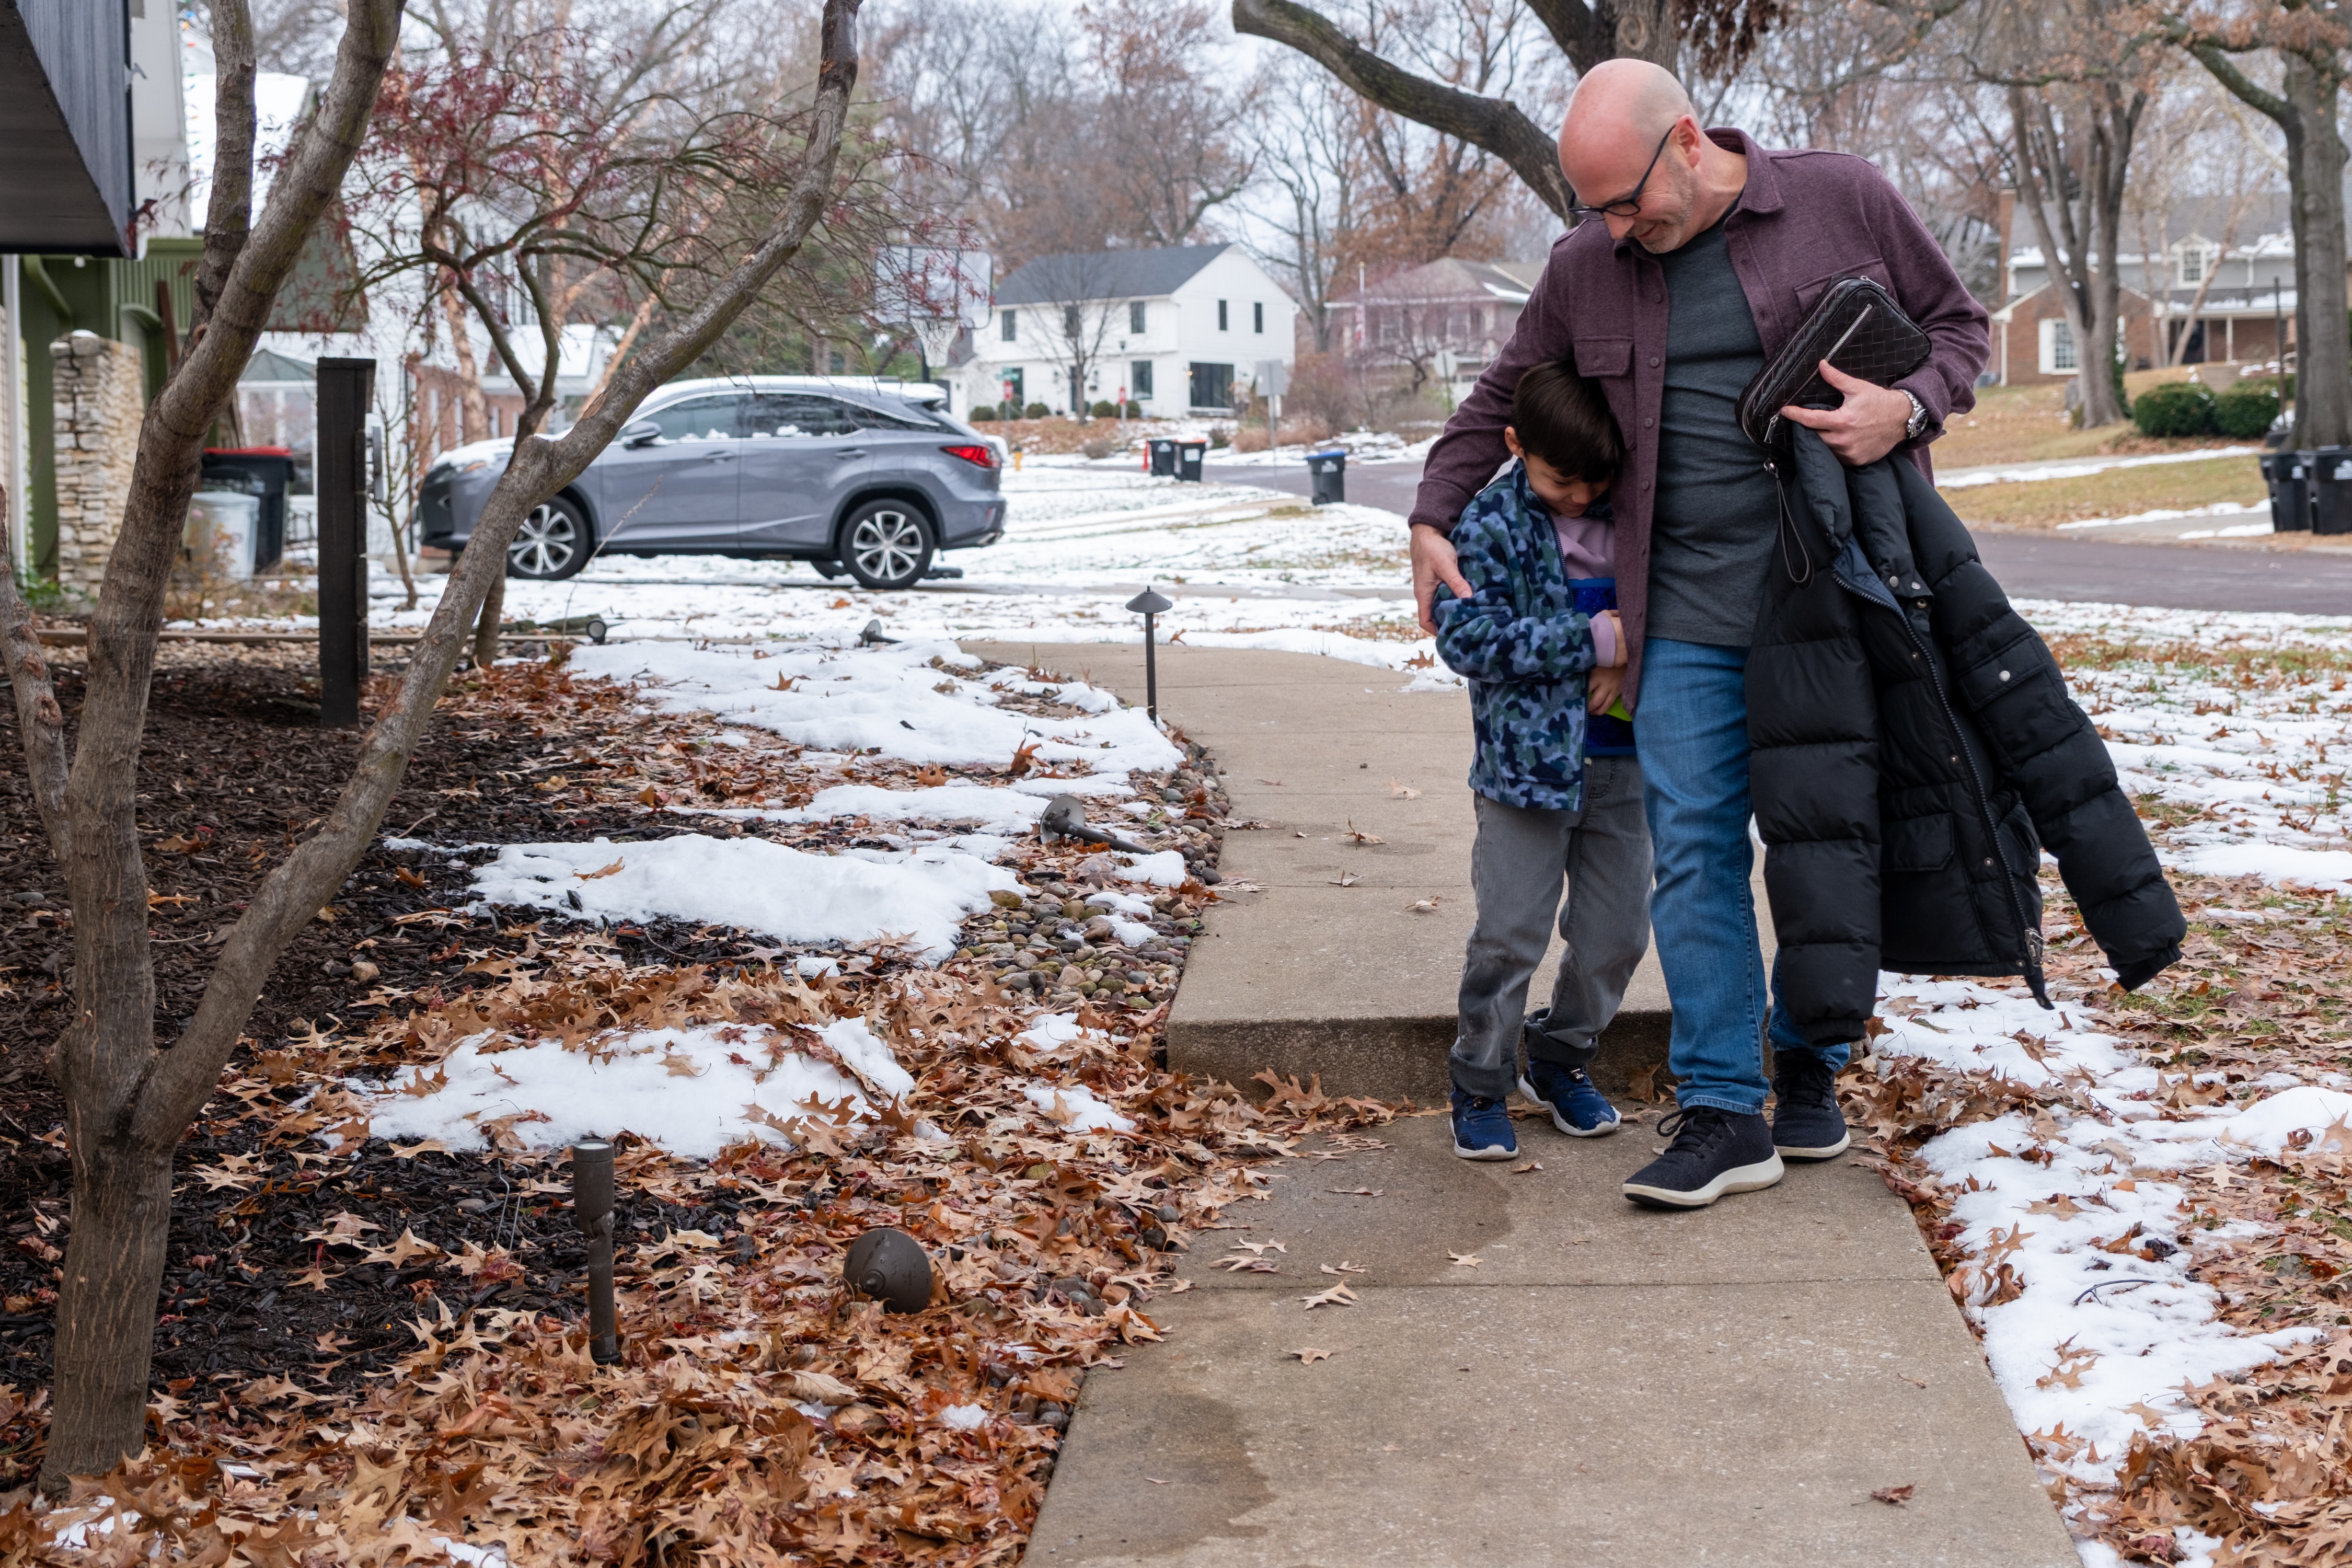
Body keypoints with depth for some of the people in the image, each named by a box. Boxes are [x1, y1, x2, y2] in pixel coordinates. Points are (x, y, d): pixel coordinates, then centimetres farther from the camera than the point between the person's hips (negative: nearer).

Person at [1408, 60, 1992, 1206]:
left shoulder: (1844, 203, -1)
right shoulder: (1585, 270, 7)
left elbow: (1956, 325, 9)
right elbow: (1498, 401, 22)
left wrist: (1908, 408, -11)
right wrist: (1434, 518, 15)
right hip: (1688, 618, 2)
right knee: (1694, 853, -4)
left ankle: (1809, 1066, 26)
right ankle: (1723, 1112, 0)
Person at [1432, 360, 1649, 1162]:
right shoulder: (1489, 522, -9)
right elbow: (1468, 639, -17)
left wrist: (1634, 657, -9)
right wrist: (1595, 640, -21)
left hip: (1621, 762, 4)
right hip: (1527, 761, -4)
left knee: (1617, 931, 8)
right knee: (1509, 935, -4)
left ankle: (1561, 1059, 31)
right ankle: (1479, 1087, 14)